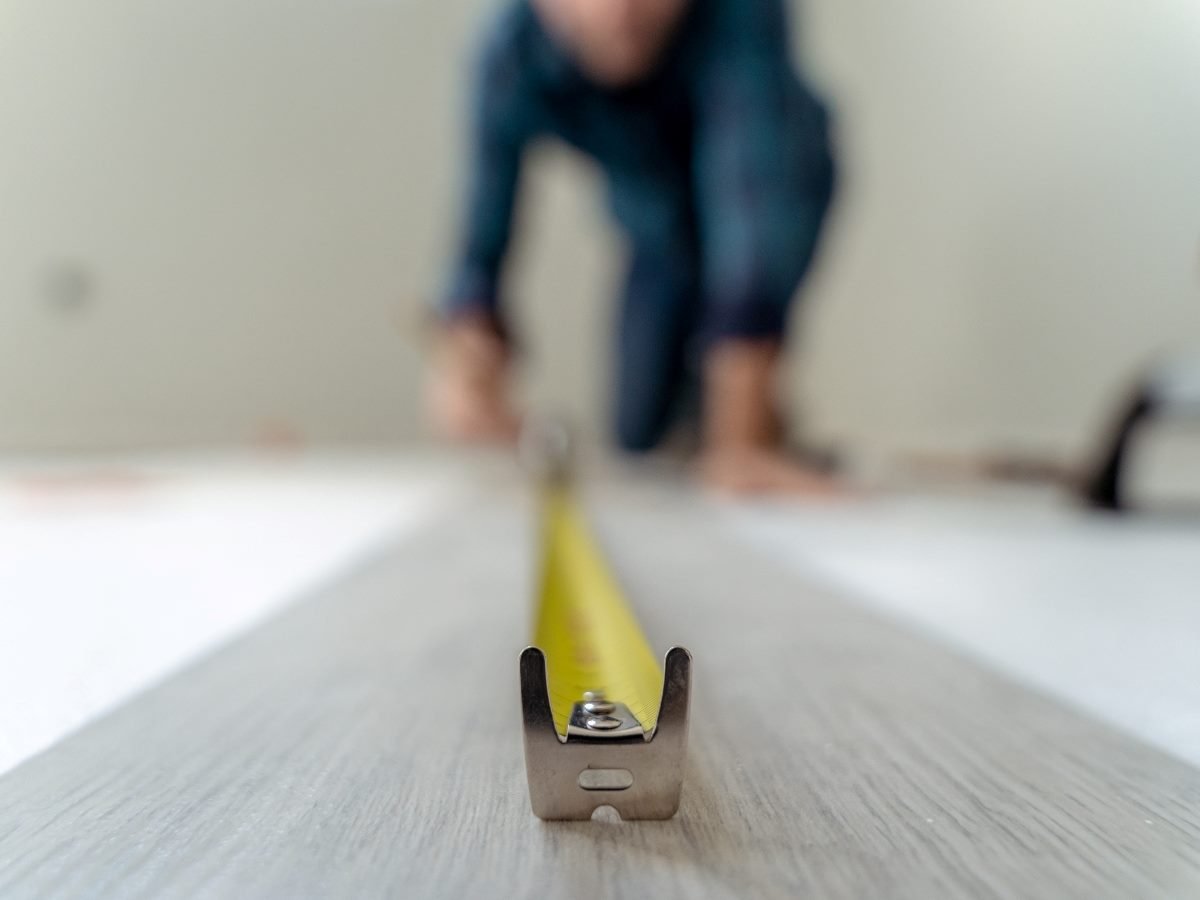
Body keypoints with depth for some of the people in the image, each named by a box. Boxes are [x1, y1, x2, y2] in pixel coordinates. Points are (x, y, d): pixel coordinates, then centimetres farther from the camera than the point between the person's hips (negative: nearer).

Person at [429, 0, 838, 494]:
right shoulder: (511, 58, -31)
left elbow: (757, 207, -50)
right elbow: (482, 241, -33)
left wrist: (741, 436, -57)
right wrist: (468, 356, -57)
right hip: (663, 229, 2)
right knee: (640, 437, -1)